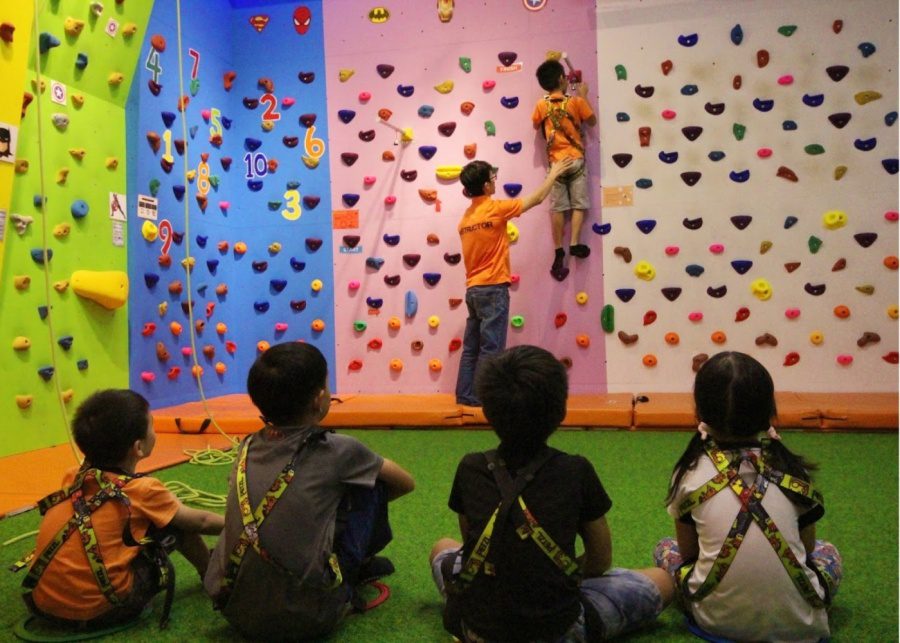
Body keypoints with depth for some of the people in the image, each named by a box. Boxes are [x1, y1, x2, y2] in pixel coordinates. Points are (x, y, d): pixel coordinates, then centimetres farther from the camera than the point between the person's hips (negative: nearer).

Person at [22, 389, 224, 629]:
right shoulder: (142, 490, -8)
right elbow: (201, 522, 6)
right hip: (101, 610, -6)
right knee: (177, 522, 7)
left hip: (43, 603, 6)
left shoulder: (73, 479, 5)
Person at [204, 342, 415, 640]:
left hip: (235, 611, 6)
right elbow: (406, 483, 10)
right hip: (304, 617, -5)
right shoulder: (336, 450, -8)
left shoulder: (248, 446, 4)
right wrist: (367, 501, 30)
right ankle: (347, 582, 26)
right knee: (371, 485, 7)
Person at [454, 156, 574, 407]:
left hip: (473, 288, 8)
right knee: (491, 347, -4)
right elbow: (537, 198, 1)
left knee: (471, 346, 9)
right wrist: (553, 173, 16)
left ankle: (466, 395, 12)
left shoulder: (465, 217, 11)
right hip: (493, 288, -7)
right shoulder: (495, 208, -9)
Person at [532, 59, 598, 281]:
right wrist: (583, 96, 15)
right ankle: (575, 244, -5)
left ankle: (559, 252, 3)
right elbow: (592, 122, 8)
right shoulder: (576, 101, -6)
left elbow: (536, 125, 17)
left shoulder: (541, 105, 0)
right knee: (579, 204, 5)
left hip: (555, 162, 2)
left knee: (557, 207, 3)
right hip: (576, 159, -2)